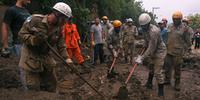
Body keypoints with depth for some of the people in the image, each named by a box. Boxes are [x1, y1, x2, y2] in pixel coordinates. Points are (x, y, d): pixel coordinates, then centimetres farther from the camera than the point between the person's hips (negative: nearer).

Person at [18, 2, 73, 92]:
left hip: (46, 59, 6)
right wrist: (33, 40, -30)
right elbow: (21, 33, -12)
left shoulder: (58, 28, 1)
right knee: (34, 89, -3)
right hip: (31, 59, -5)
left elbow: (61, 46, 1)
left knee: (51, 86, 14)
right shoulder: (35, 20, -16)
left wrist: (66, 58, -13)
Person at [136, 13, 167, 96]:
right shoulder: (145, 29, -5)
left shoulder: (154, 31, -34)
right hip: (152, 50, 9)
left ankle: (161, 90, 7)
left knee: (158, 71, -7)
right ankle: (149, 82, 42)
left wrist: (142, 58, -33)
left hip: (159, 51, -9)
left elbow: (151, 48, -34)